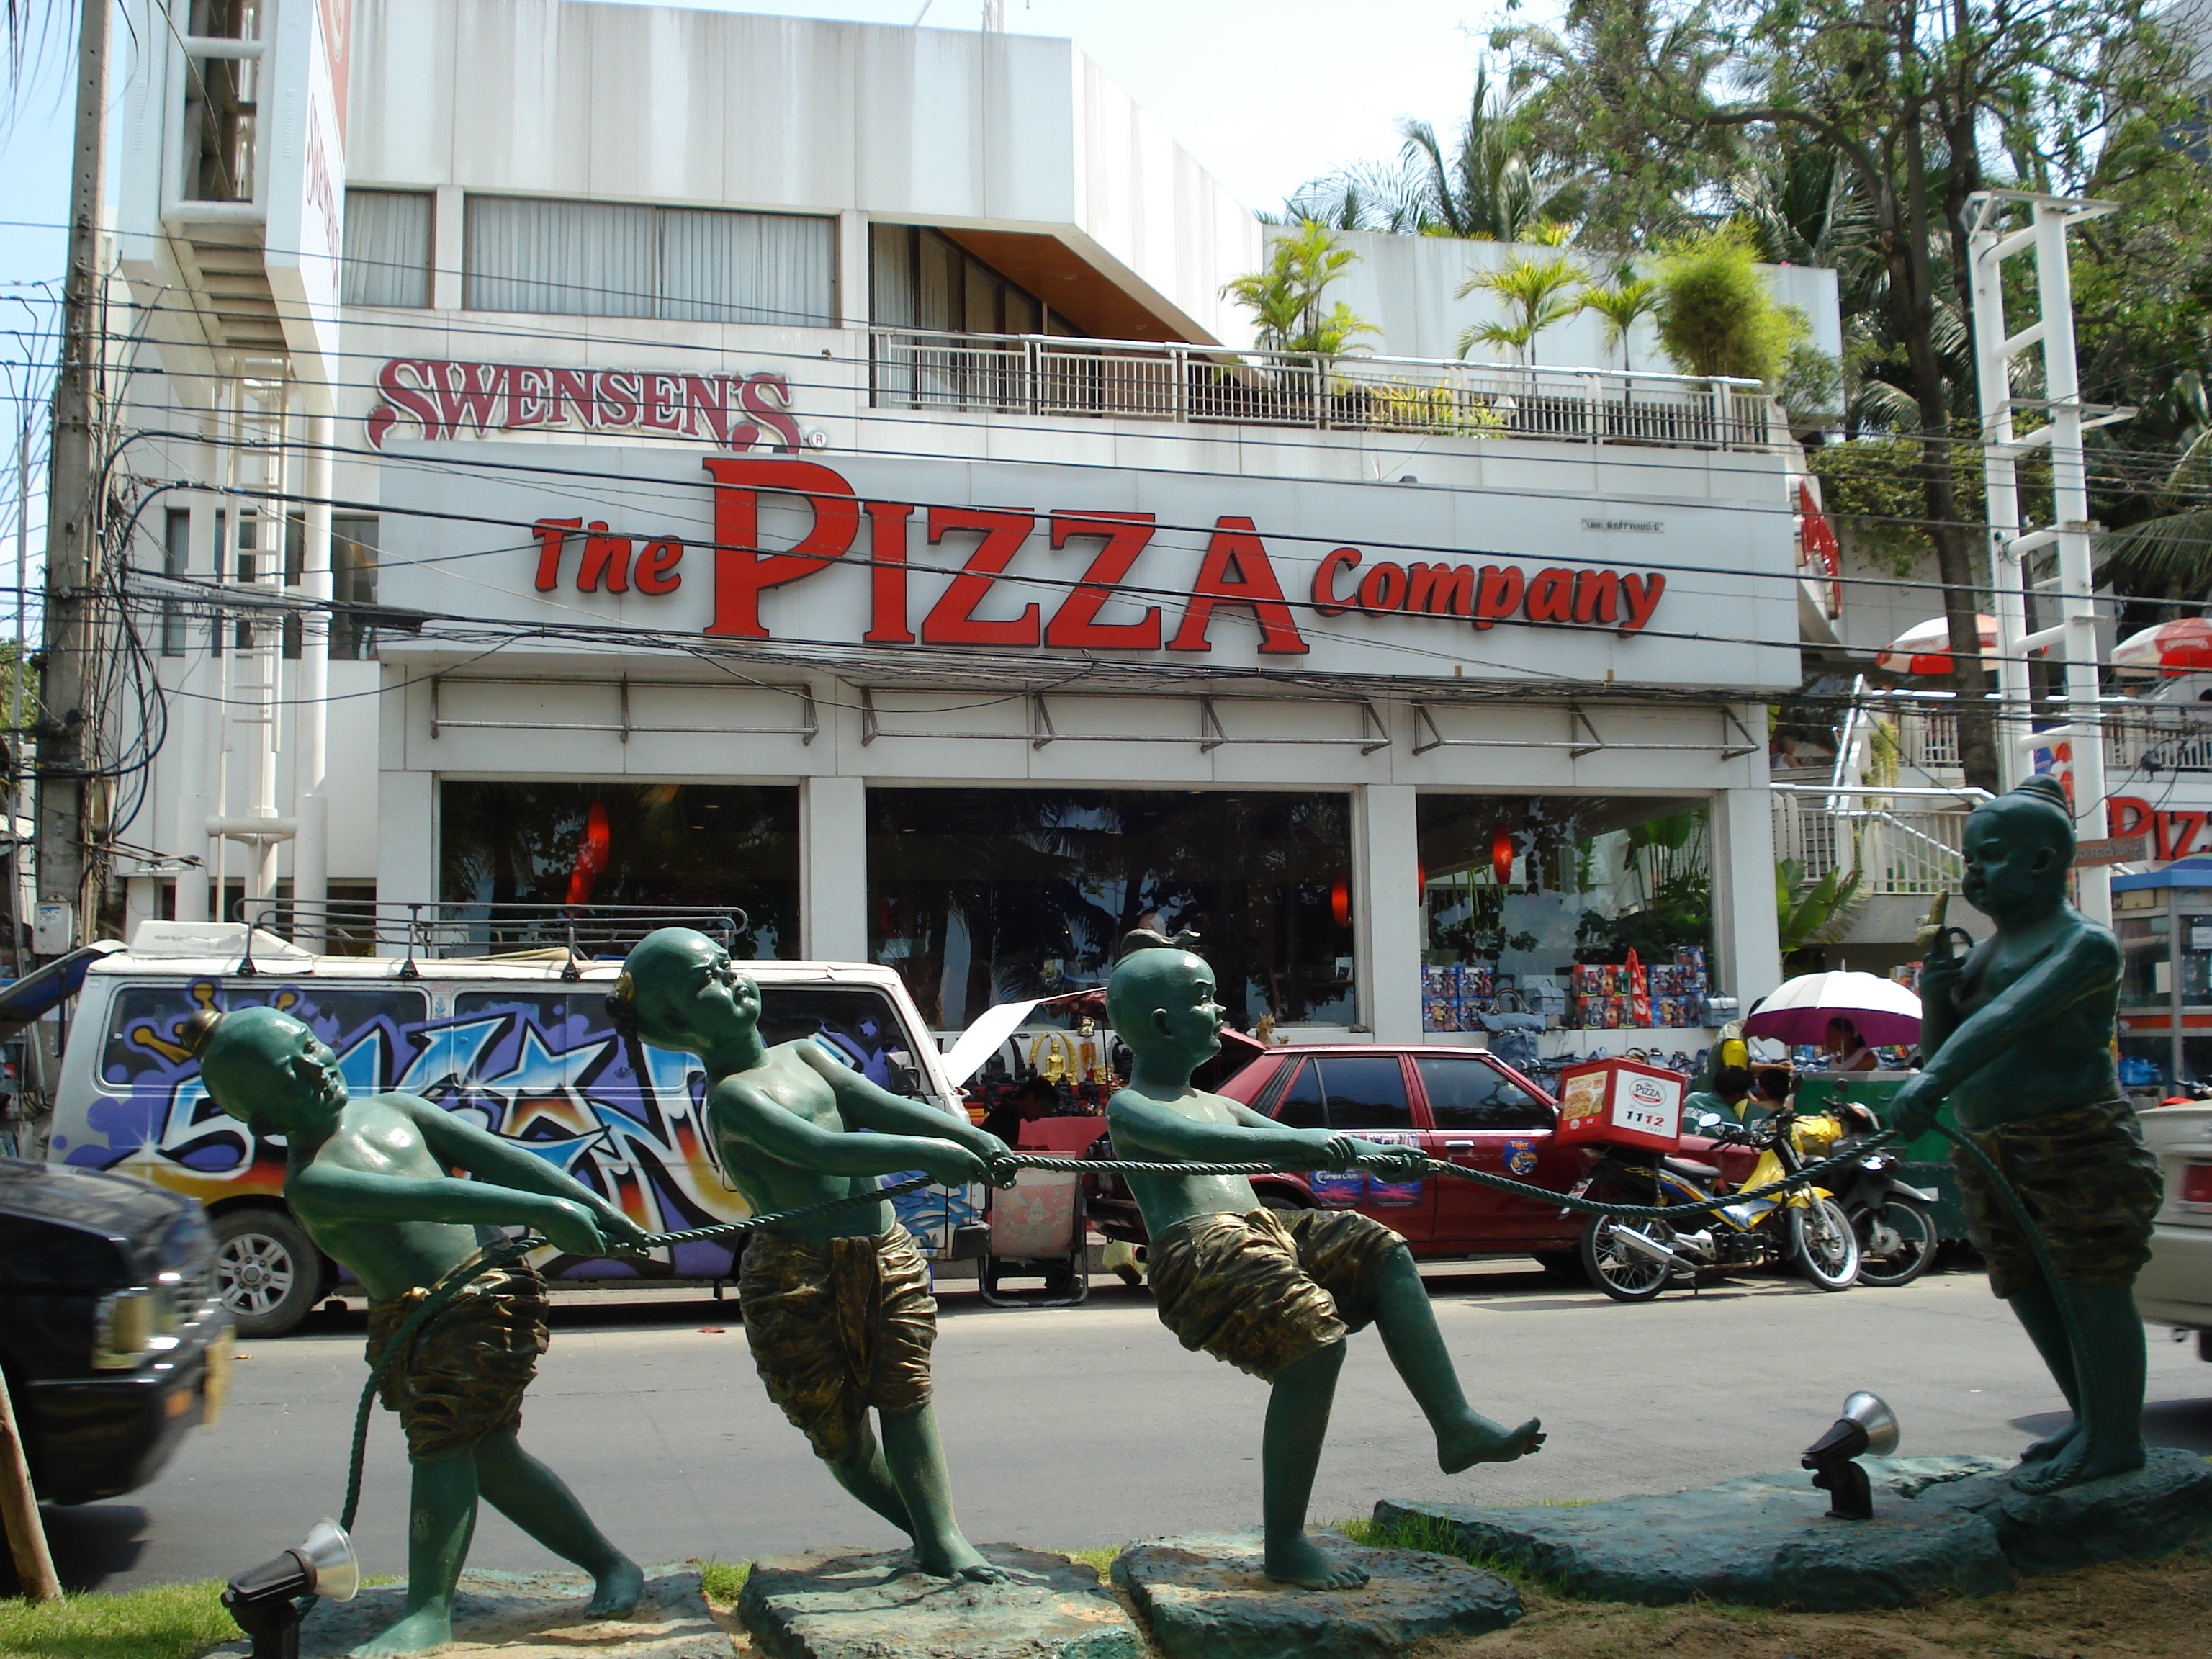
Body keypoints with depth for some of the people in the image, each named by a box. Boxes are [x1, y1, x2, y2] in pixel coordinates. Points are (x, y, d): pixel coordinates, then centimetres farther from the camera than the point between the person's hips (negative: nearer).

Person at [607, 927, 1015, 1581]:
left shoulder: (804, 1055, 14)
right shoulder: (732, 1097, -11)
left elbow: (880, 1105, 3)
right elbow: (819, 1151, -27)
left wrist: (971, 1138, -11)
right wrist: (922, 1154, -34)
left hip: (884, 1253, 5)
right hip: (797, 1276, -5)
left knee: (904, 1390, -7)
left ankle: (941, 1536, -10)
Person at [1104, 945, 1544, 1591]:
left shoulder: (1216, 1104, 28)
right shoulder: (1129, 1109, 1)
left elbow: (1295, 1149, 27)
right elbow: (1195, 1142, -20)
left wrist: (1375, 1153, 9)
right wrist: (1301, 1143, -34)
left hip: (1263, 1234, 9)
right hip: (1198, 1252, -9)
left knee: (1384, 1252, -5)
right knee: (1316, 1337, -27)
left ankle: (1456, 1425, -7)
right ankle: (1285, 1545, -20)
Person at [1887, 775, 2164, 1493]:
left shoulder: (2084, 945, -11)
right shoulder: (1986, 950, 18)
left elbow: (2014, 1016, -27)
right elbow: (1945, 1051, 17)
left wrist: (1932, 1082, -40)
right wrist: (1935, 999, -3)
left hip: (2076, 1143, -9)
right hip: (1990, 1154, 9)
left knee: (2089, 1287, -3)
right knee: (2032, 1294, 13)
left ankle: (2114, 1439, 7)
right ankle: (2092, 1422, 26)